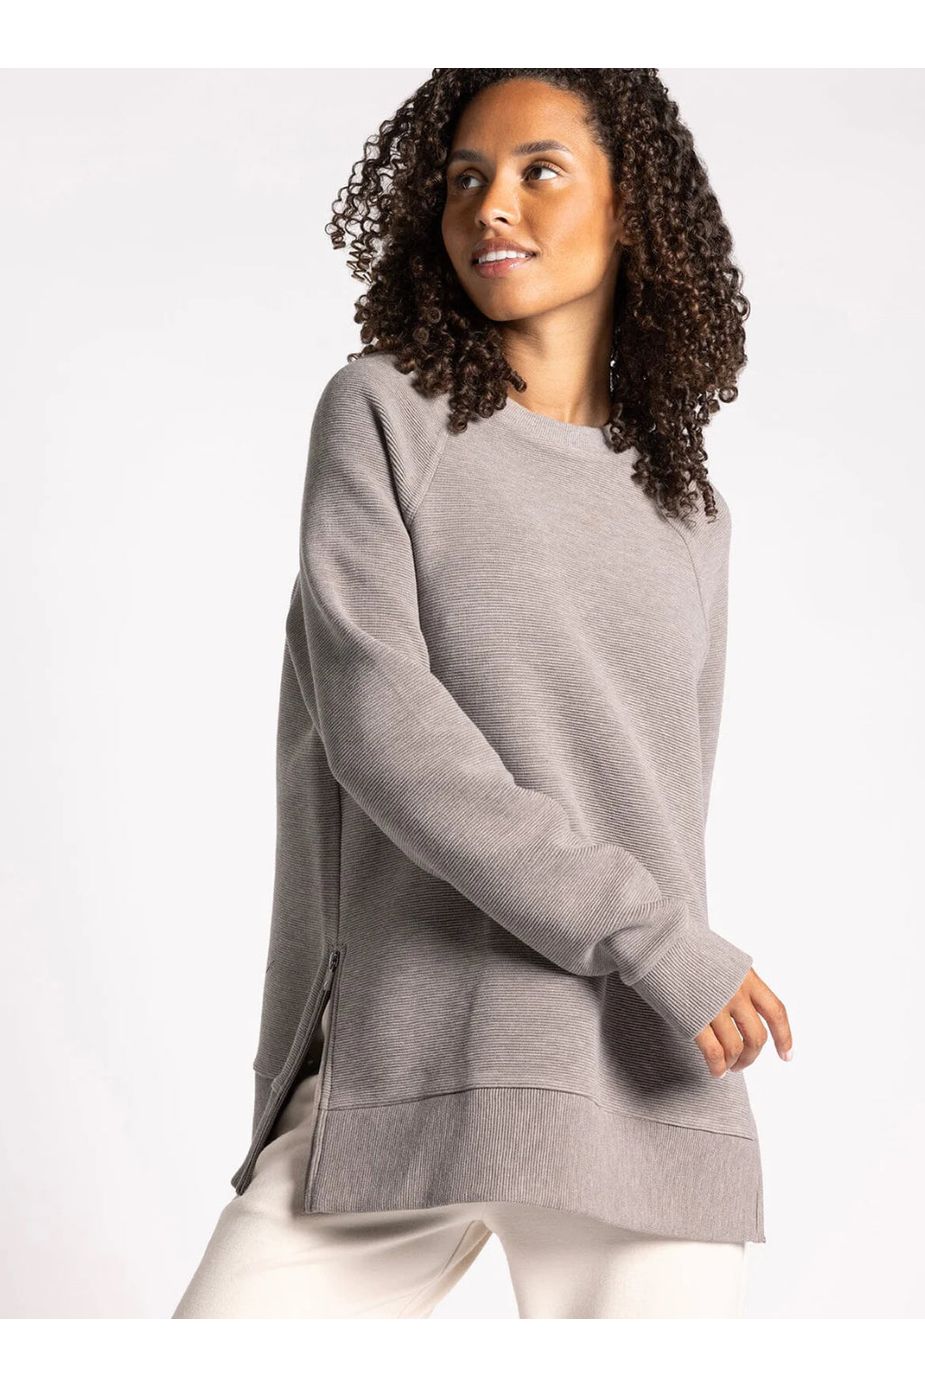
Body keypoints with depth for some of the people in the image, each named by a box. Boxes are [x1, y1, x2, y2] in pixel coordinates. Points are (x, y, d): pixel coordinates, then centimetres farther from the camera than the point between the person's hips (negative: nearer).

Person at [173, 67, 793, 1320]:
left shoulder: (686, 516, 16)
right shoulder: (383, 413, 5)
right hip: (406, 1073, -2)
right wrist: (653, 939, -13)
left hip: (640, 1087, 3)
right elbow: (375, 717, -9)